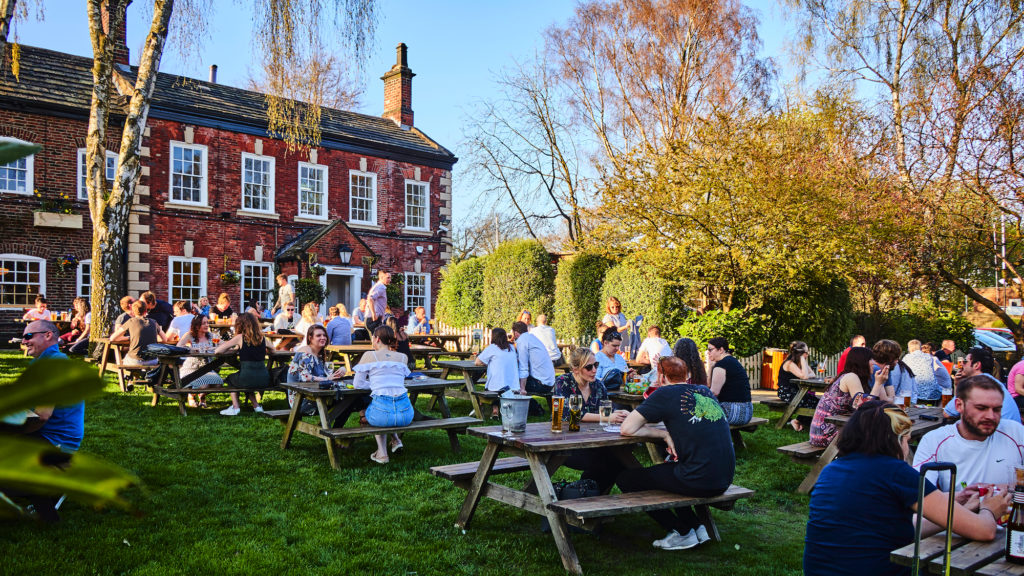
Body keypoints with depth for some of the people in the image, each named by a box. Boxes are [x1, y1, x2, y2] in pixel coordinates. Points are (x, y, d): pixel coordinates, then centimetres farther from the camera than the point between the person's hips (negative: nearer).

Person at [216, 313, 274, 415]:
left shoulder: (240, 338, -3)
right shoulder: (262, 338, 8)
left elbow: (217, 351, 0)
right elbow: (272, 350, 28)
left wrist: (231, 349, 17)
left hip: (247, 379, -4)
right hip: (264, 380, 4)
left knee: (230, 379, 29)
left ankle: (235, 407, 20)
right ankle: (256, 405, 26)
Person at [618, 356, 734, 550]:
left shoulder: (666, 394, -5)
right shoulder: (706, 392, 14)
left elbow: (626, 429, -8)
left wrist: (665, 434, 2)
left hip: (698, 482, -8)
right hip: (725, 480, 8)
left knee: (625, 478, 7)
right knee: (668, 467, 33)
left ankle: (683, 533, 12)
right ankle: (697, 527, 25)